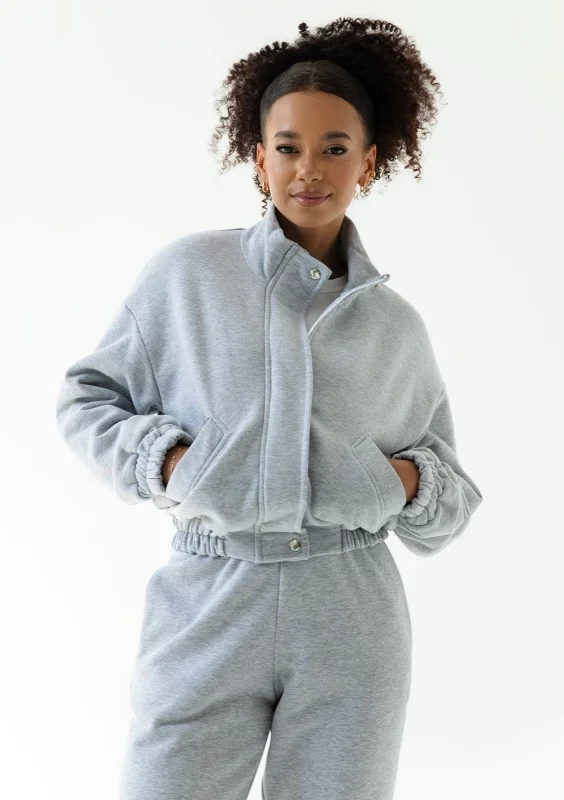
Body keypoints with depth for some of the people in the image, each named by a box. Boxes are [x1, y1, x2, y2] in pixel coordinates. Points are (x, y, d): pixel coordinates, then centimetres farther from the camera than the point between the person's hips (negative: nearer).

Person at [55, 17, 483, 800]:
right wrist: (163, 458, -8)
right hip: (206, 610, -1)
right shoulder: (187, 273, 1)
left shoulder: (396, 324, 8)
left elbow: (452, 496, 17)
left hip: (352, 622, 2)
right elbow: (86, 398, 9)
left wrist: (411, 482, -5)